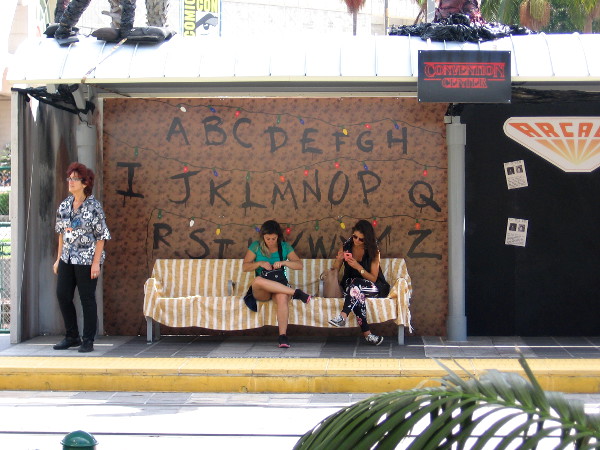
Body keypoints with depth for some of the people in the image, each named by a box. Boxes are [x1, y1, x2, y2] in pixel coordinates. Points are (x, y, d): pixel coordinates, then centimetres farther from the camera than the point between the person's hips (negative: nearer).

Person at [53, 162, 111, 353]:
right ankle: (72, 337, 20)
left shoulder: (94, 206, -9)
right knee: (62, 295, 6)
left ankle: (88, 341, 10)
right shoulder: (64, 205, 7)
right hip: (67, 259, 6)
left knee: (87, 299, 1)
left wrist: (96, 262, -14)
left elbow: (101, 237, -9)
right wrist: (59, 258, 12)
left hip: (87, 260, -6)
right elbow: (61, 234, 15)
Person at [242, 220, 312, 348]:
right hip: (261, 292, 0)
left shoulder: (285, 247, 8)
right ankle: (295, 293, -34)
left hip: (279, 286, 0)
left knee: (282, 297, -39)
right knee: (257, 281, -38)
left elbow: (299, 265, 1)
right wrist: (260, 263, -16)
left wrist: (284, 262, -16)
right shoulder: (256, 246, 7)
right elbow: (245, 267, 1)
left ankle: (283, 336, -45)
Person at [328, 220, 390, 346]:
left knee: (356, 284, -38)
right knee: (358, 294, -37)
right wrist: (338, 259, -15)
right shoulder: (346, 247, 2)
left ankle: (343, 316, -45)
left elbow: (373, 279, -10)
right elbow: (334, 271, 7)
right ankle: (366, 333, -42)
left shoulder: (373, 252, -7)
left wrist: (358, 267, -24)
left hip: (373, 287, -2)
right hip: (349, 286, 2)